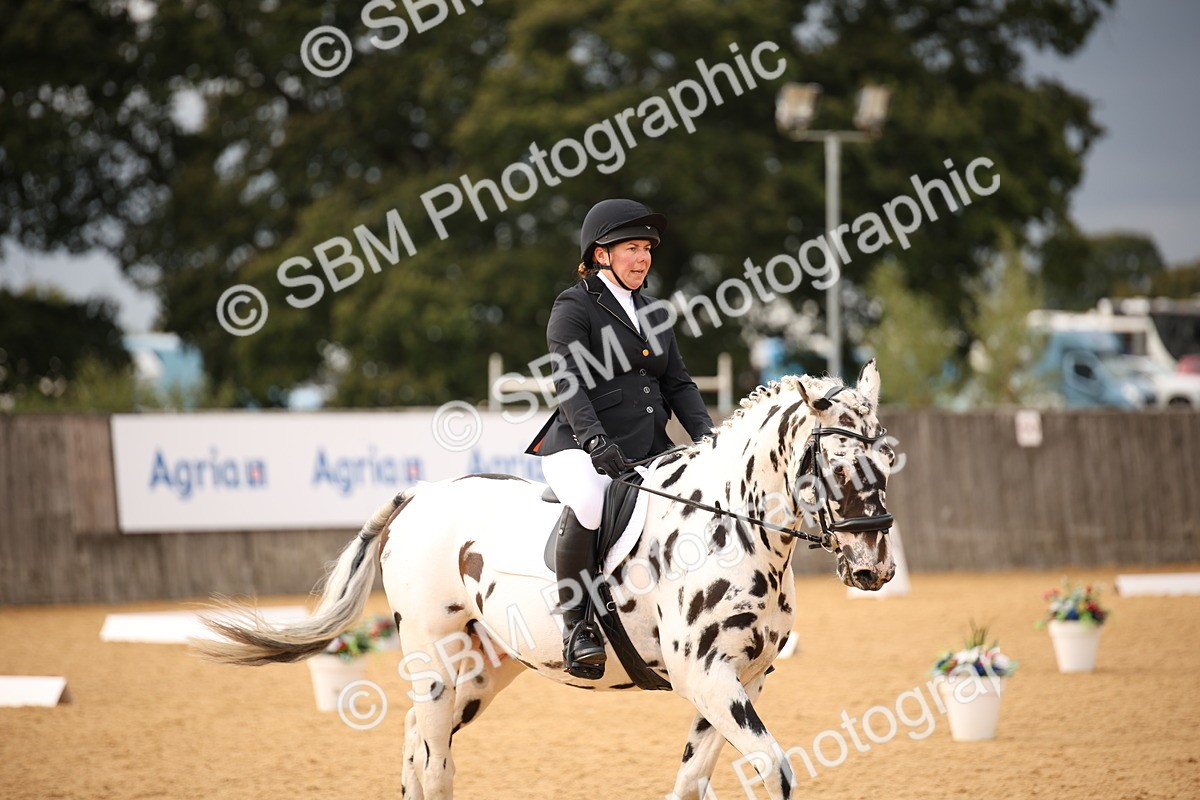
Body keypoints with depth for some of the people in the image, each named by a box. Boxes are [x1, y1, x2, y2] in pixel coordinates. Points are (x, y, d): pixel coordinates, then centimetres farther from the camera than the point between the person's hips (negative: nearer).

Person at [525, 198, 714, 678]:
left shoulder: (655, 314, 21)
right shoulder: (573, 308, 0)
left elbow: (677, 384, 18)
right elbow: (569, 382, -13)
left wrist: (705, 434, -1)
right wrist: (595, 440, -28)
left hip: (649, 452, 7)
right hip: (582, 449, -7)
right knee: (590, 503, -38)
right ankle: (576, 626, -28)